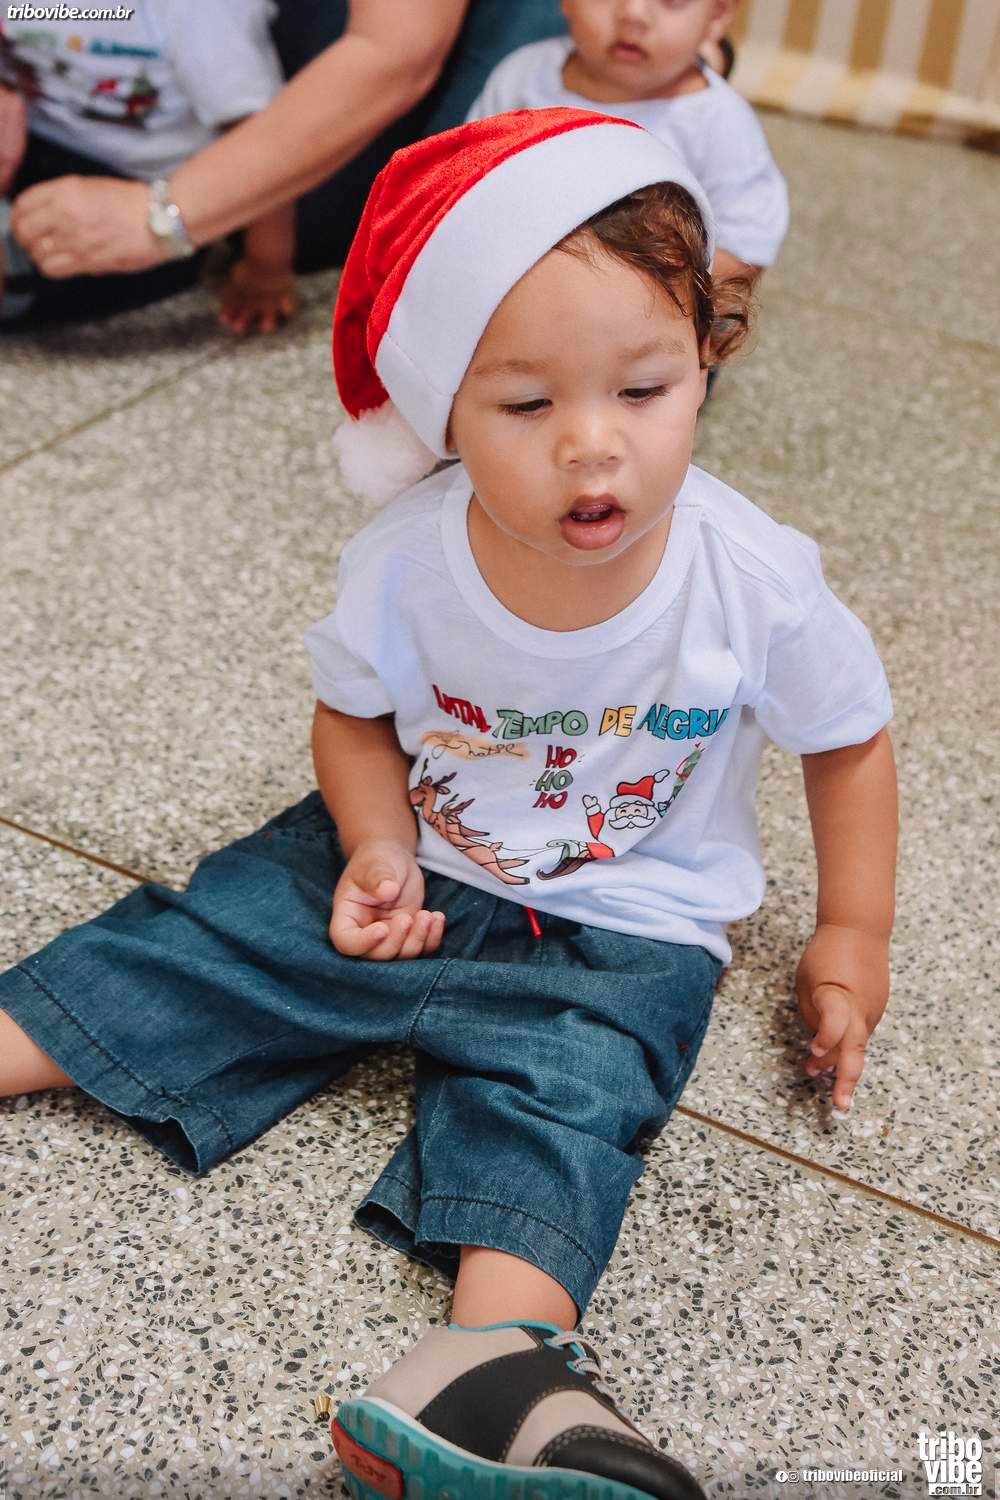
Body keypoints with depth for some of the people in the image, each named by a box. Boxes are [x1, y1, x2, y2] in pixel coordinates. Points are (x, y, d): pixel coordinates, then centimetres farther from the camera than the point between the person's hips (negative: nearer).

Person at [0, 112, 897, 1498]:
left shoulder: (758, 588, -23)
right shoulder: (406, 563, -19)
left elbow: (849, 742, -4)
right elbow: (356, 711, 1)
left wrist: (852, 939, 1)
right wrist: (379, 850, -15)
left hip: (620, 926, -2)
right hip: (418, 868, 3)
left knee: (556, 1084, -25)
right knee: (203, 942, -5)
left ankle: (504, 1358, -35)